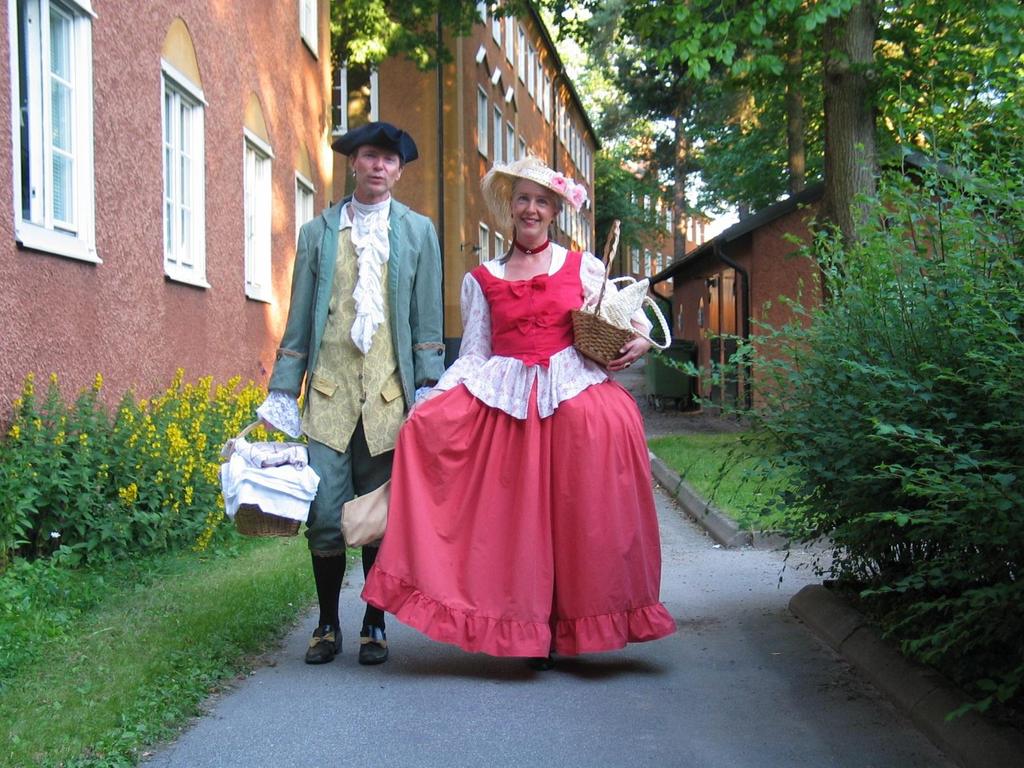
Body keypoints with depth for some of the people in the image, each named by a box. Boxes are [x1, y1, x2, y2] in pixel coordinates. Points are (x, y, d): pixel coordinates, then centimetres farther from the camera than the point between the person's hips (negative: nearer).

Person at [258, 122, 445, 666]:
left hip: (390, 395, 0)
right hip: (328, 393, 0)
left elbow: (426, 317, 7)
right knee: (325, 517, -3)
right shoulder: (318, 232, 12)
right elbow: (299, 318, 11)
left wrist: (427, 388, -1)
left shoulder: (418, 232, 10)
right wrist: (283, 391, 6)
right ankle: (327, 626, 14)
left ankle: (375, 626, 18)